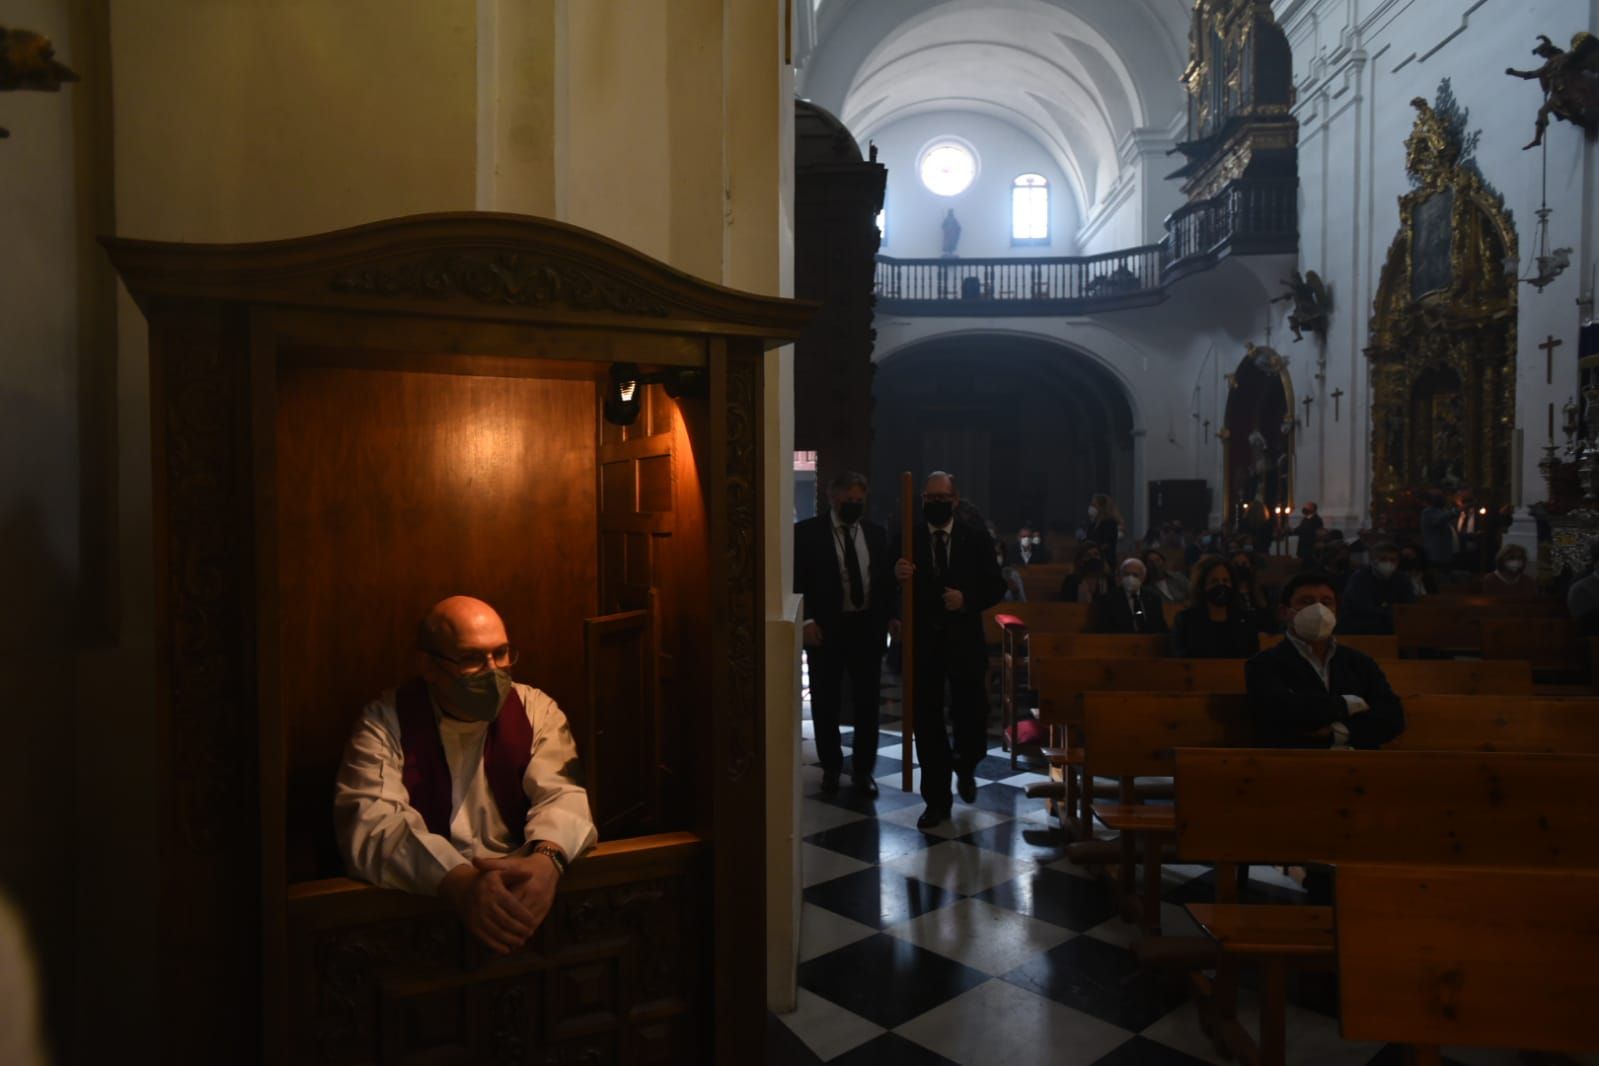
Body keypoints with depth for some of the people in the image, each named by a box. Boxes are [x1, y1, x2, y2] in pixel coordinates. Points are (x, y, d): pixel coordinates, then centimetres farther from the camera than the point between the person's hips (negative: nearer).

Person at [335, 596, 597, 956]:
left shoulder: (536, 710, 6)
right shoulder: (385, 722, 0)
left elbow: (564, 794, -7)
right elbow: (369, 821, -15)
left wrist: (546, 859, -31)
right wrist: (459, 881, -32)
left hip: (521, 890, 1)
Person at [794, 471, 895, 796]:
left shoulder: (876, 533, 7)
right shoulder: (807, 532, -5)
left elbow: (886, 578, 12)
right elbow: (796, 580, -6)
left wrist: (889, 617, 2)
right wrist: (807, 620, -14)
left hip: (867, 627, 3)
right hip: (825, 629, -3)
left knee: (867, 702, 8)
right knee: (826, 703, 10)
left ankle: (863, 769, 23)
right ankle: (831, 767, 27)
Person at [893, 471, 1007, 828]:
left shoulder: (977, 539, 2)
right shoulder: (907, 539, 1)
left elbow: (996, 586, 2)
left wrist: (967, 599, -16)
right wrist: (897, 576, -26)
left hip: (964, 642, 0)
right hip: (922, 643, 0)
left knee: (971, 716, 7)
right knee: (927, 723, 5)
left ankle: (964, 767, 41)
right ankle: (937, 799, 19)